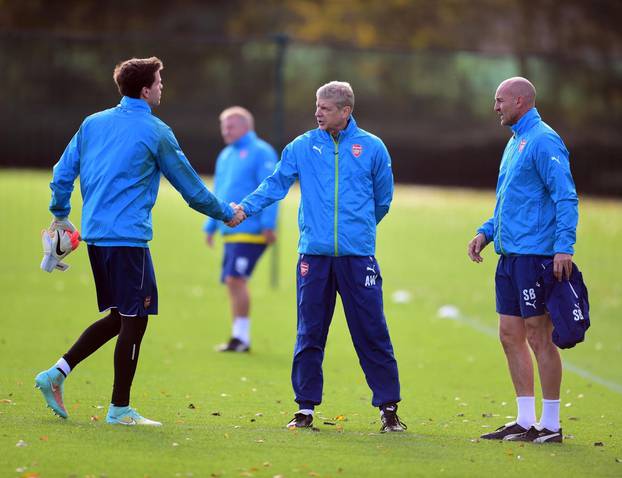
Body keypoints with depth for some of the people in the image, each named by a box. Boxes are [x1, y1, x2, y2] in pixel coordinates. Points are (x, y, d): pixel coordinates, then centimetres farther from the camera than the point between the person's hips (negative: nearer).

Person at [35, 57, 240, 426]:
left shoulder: (93, 123, 11)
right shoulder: (155, 132, -5)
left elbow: (63, 173, 12)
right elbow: (190, 185, 3)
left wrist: (61, 216, 27)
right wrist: (226, 213, 17)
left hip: (95, 236, 8)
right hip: (128, 238, -8)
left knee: (119, 318, 17)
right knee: (134, 320, -1)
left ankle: (58, 373, 7)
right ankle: (120, 409, 2)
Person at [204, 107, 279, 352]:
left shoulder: (260, 152, -6)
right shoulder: (225, 156, 20)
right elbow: (218, 195, 26)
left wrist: (268, 225, -19)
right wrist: (210, 226, 22)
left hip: (251, 229, -9)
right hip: (231, 231, 9)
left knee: (236, 279, -15)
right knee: (232, 282, 7)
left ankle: (241, 338, -11)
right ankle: (239, 336, 12)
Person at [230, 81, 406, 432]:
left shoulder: (372, 147, 4)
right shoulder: (303, 146, 6)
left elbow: (383, 199, 14)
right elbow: (276, 184, 4)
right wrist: (246, 208, -10)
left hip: (358, 256, -1)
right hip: (314, 255, 1)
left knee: (372, 334, -1)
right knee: (309, 334, 5)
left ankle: (389, 407, 7)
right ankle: (306, 407, 13)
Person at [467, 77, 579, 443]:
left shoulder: (544, 141, -11)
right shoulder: (515, 142, 18)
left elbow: (566, 197, -18)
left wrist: (564, 247, -25)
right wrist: (486, 232, 17)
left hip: (535, 255, -10)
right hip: (510, 255, 10)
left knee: (540, 337, -5)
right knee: (511, 335, 9)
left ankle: (551, 425, 0)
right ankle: (526, 422, 15)